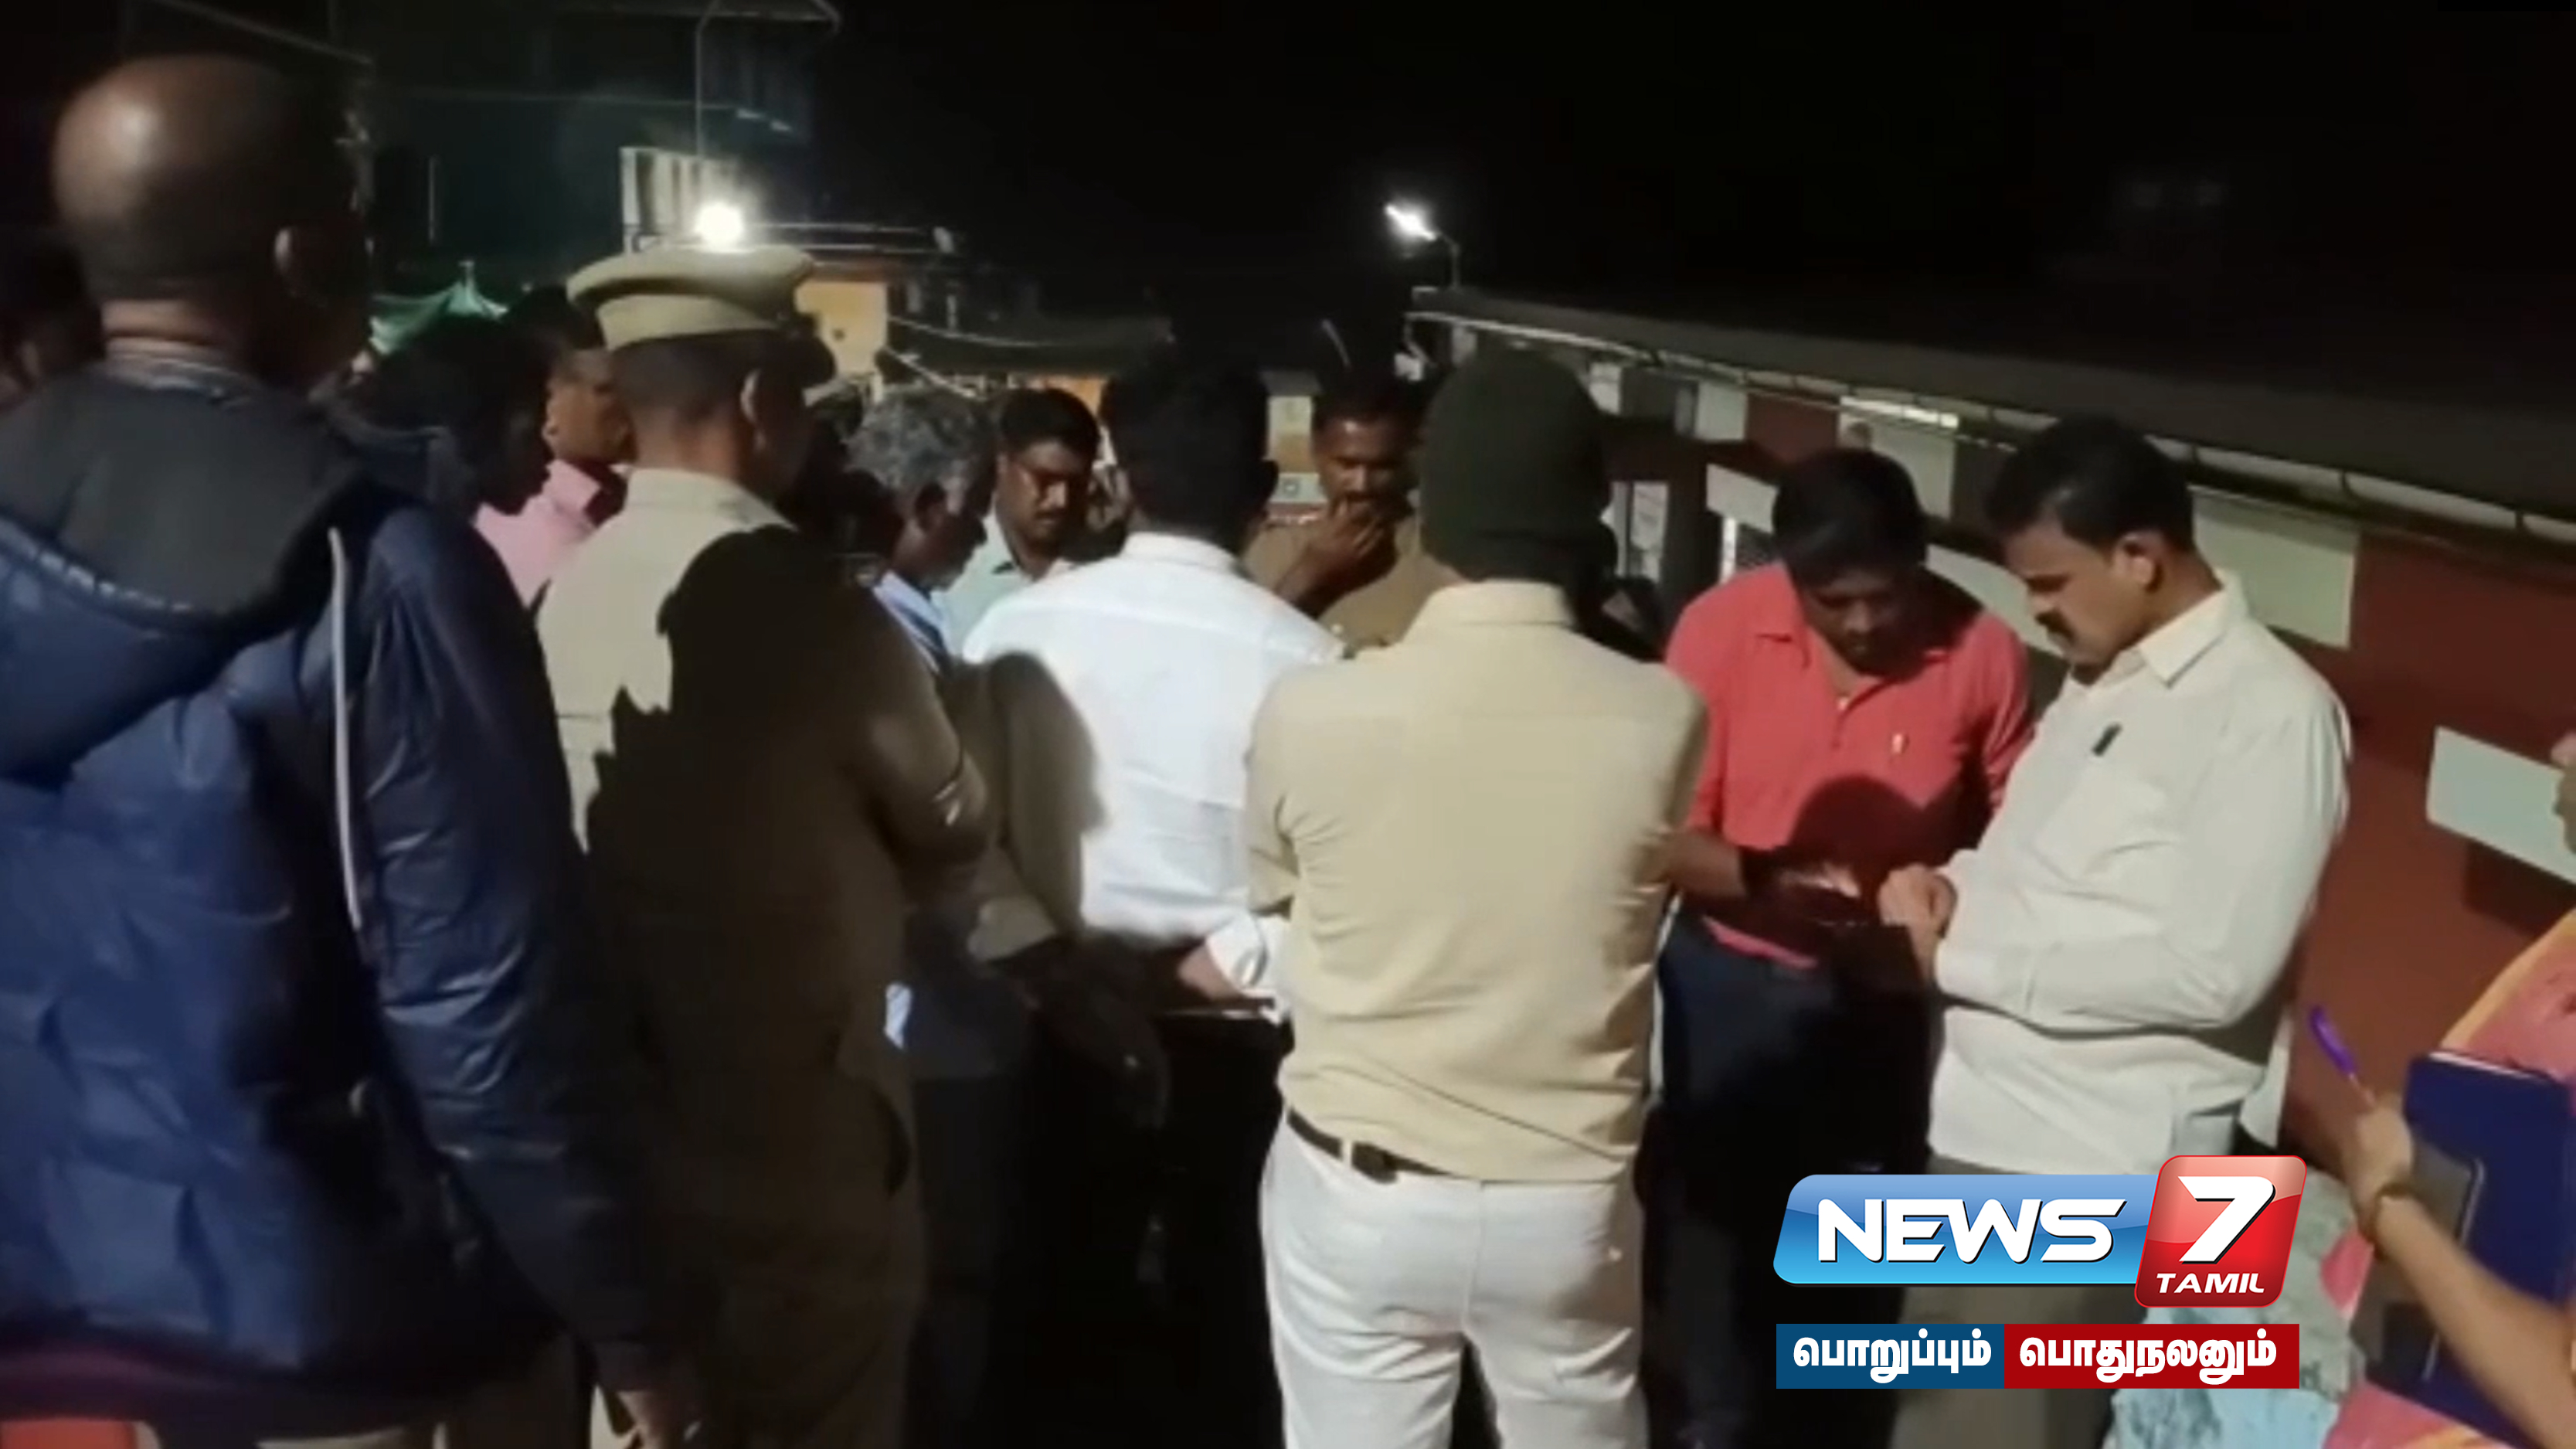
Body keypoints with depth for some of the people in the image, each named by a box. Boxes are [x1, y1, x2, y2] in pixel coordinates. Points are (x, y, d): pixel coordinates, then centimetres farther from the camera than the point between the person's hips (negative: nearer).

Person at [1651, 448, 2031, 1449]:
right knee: (1715, 1222, 12)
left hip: (1889, 995, 1)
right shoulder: (1722, 626, -15)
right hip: (1732, 984, 0)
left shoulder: (1983, 652, -13)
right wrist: (1765, 881, -30)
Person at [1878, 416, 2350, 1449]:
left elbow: (2212, 971, -22)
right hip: (1986, 1127, 8)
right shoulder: (2103, 681, 12)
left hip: (2093, 1169, -8)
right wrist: (1952, 888, -1)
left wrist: (1962, 957, -16)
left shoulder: (2273, 711, -14)